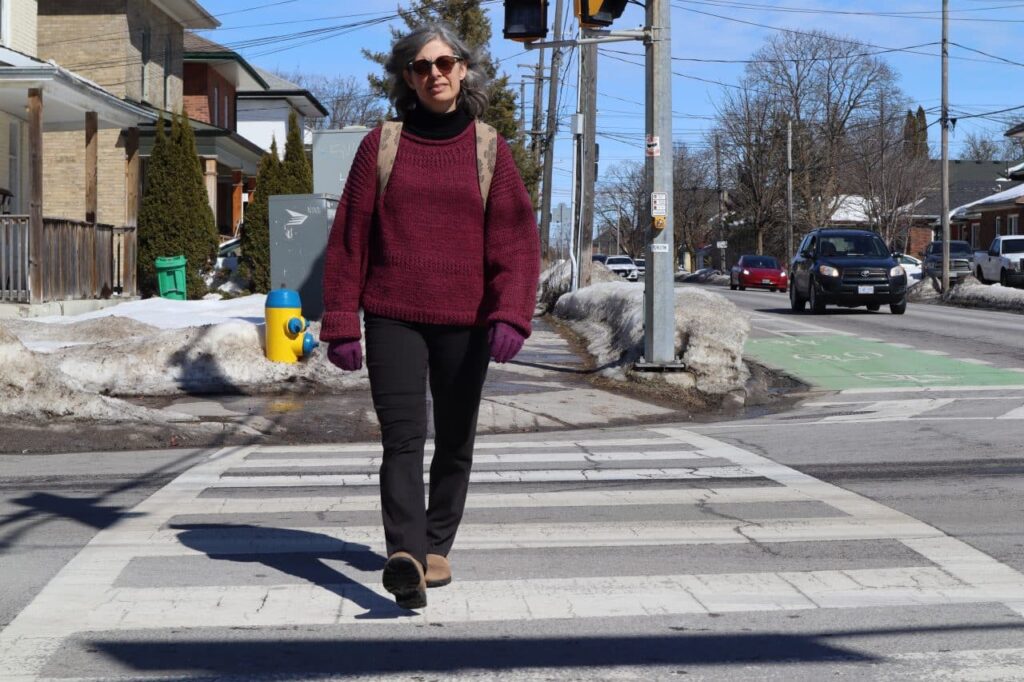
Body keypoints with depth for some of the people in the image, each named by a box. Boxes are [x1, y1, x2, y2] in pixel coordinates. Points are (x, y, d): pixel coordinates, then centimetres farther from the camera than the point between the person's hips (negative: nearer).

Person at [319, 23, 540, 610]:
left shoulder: (489, 149, 5)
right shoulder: (382, 145, 5)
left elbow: (516, 237, -2)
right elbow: (349, 238, 5)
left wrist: (511, 315, -17)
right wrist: (341, 324, 0)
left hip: (464, 323, 1)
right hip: (392, 318, -1)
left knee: (455, 443, 10)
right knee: (403, 438, -15)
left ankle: (437, 548, 25)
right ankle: (405, 557, -26)